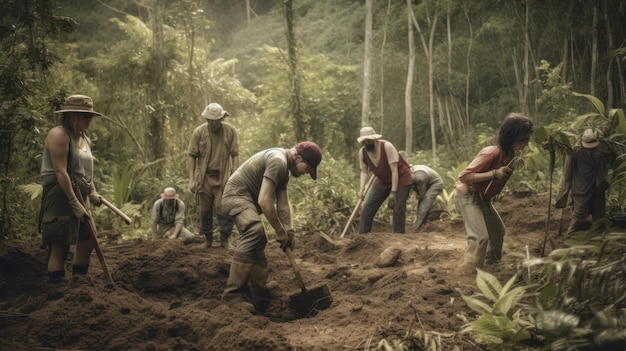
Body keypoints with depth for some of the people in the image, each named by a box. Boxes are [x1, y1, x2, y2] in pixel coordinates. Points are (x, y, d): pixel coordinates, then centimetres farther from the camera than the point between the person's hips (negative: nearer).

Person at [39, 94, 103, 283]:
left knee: (87, 242, 13)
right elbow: (61, 172, -19)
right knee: (58, 246, -9)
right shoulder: (59, 135, -12)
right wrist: (75, 203, -22)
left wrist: (92, 193, 5)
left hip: (78, 197, 10)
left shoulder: (84, 139, 16)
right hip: (59, 197, -10)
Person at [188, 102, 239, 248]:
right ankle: (208, 239, 18)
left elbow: (235, 155, 0)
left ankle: (224, 238, 4)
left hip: (224, 176, -1)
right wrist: (191, 179, -4)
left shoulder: (230, 131, -2)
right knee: (205, 209, 6)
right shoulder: (199, 132, -3)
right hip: (204, 176, 1)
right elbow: (192, 156, 1)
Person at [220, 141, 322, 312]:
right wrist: (280, 231, -19)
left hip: (248, 199, 12)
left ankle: (261, 301, 24)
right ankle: (233, 293, -33)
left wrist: (289, 229, -5)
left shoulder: (284, 168, 13)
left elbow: (283, 202, 9)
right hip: (236, 194, -12)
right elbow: (264, 201, -28)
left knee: (257, 244, 15)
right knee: (254, 232, -33)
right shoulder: (277, 161, -22)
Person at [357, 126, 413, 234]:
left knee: (398, 211, -12)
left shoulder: (387, 146, -26)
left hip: (401, 179, -5)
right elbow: (364, 171, -2)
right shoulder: (362, 152, -12)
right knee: (367, 210, -2)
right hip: (383, 181, 5)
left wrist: (393, 192, -28)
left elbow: (394, 171, -25)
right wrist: (362, 188, -20)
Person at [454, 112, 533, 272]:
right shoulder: (492, 153, -31)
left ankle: (491, 264, 36)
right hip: (467, 196, -10)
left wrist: (516, 167, -2)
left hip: (482, 197, 10)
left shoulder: (510, 153, -3)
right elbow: (464, 176, -34)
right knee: (481, 236, -19)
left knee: (498, 230, 19)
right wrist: (494, 174, -38)